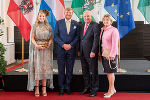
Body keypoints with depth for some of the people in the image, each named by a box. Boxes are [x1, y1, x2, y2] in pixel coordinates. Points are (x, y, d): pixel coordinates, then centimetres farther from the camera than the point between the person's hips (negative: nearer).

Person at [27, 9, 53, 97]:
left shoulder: (48, 27, 8)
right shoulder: (35, 26, 6)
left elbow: (51, 38, 8)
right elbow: (32, 38, 3)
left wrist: (48, 44, -11)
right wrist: (37, 45, -12)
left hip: (46, 49, 1)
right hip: (37, 48, -1)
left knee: (45, 67, -1)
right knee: (37, 67, -4)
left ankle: (44, 89, 4)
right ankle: (37, 88, 0)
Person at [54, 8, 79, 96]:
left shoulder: (76, 24, 8)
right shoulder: (59, 23, 5)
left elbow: (77, 36, 4)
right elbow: (56, 36, 0)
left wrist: (70, 45, -10)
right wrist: (63, 44, -11)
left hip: (71, 49, 1)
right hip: (61, 49, -1)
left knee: (70, 69, 5)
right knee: (61, 69, 3)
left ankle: (68, 87, 16)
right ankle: (61, 88, 14)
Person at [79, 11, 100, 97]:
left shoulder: (95, 25, -8)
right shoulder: (82, 25, 14)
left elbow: (96, 40, -14)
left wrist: (93, 51, -18)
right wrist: (79, 50, 11)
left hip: (91, 53, -7)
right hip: (83, 53, 7)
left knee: (93, 72, 3)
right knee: (85, 72, 13)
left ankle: (94, 89, 15)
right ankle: (87, 88, 25)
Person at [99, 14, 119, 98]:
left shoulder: (114, 30, -9)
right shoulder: (102, 30, 12)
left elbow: (115, 44, -14)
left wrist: (111, 55, -18)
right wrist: (100, 52, 8)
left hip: (110, 54, -7)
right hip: (104, 53, 7)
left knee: (110, 72, 0)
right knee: (108, 72, 12)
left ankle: (111, 90, 12)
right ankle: (112, 89, 24)